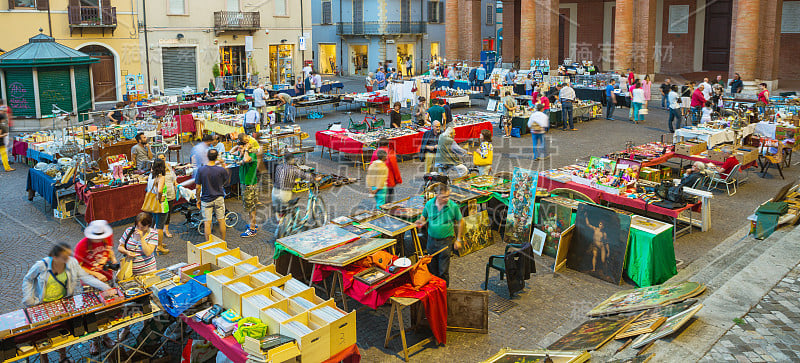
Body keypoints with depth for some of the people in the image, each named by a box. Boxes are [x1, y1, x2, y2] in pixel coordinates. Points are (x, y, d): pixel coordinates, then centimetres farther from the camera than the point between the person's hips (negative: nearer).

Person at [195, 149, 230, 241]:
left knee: (207, 222, 5)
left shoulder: (201, 170, -12)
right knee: (221, 221, 13)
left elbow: (198, 188, -8)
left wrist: (198, 199, 6)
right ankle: (223, 242, 23)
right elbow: (228, 179, 8)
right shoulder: (221, 170, -13)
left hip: (206, 200, 0)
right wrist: (223, 165, 14)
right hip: (219, 198, 0)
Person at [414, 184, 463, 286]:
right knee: (432, 267, 16)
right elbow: (424, 216, 11)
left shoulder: (453, 206, -13)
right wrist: (422, 221, -14)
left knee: (443, 271, 1)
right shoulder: (429, 204, -7)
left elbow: (460, 222, -1)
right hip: (431, 240, 3)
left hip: (446, 241, -3)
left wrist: (458, 240, 0)